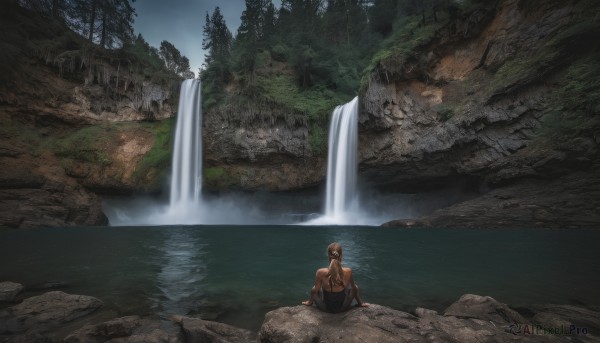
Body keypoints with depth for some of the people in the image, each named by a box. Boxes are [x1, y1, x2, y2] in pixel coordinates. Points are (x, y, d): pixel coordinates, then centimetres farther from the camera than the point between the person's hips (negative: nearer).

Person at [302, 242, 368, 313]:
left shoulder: (321, 272, -27)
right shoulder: (348, 271, -24)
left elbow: (315, 290, -10)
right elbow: (354, 288, -4)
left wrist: (309, 302, 11)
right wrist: (360, 303, 14)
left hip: (325, 308, 0)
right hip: (343, 308, 1)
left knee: (314, 288, 27)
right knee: (355, 287, 28)